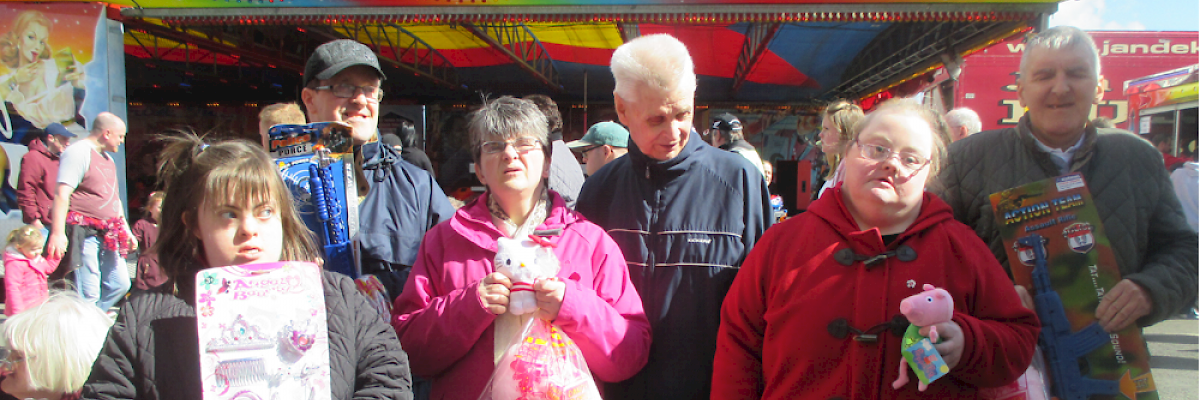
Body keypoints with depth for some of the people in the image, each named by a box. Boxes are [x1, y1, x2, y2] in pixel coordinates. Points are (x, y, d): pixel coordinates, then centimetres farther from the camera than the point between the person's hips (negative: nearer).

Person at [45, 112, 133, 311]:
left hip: (107, 235, 9)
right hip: (84, 233, -9)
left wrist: (125, 230, 24)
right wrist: (57, 232, -28)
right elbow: (62, 194, -20)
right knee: (89, 294, -9)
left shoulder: (107, 158, 19)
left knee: (120, 284, 9)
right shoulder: (78, 152, -10)